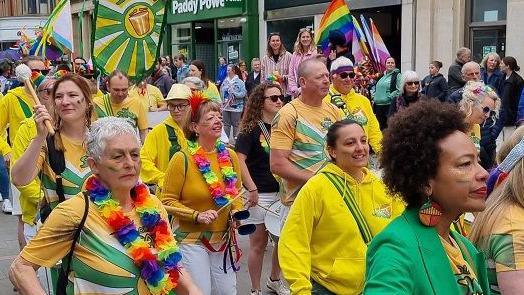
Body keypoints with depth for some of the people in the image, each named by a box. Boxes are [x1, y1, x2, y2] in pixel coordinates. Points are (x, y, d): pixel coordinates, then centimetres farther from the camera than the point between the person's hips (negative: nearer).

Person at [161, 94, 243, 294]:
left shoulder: (230, 156, 2)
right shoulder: (182, 159, -14)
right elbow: (168, 201, -9)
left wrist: (237, 211, -2)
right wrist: (197, 216, -19)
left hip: (224, 239, 5)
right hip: (192, 240, -5)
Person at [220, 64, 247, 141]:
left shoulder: (240, 82, -8)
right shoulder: (225, 81, 8)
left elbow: (243, 93, -13)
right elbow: (221, 92, 14)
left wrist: (234, 93, -20)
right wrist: (223, 101, 2)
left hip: (236, 107, -5)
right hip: (225, 107, 5)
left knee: (235, 125, 2)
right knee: (226, 124, 11)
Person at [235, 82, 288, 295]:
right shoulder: (251, 128, -9)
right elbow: (239, 160, -15)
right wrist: (251, 189, -19)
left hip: (282, 191, 6)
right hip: (260, 194, -5)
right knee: (259, 243, 4)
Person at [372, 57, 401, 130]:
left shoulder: (397, 75, -3)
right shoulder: (382, 76, 17)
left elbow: (399, 90, -12)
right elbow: (376, 87, 27)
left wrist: (389, 97, -15)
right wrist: (374, 97, 12)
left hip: (389, 105, -6)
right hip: (378, 105, 7)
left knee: (388, 126, -7)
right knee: (380, 125, 12)